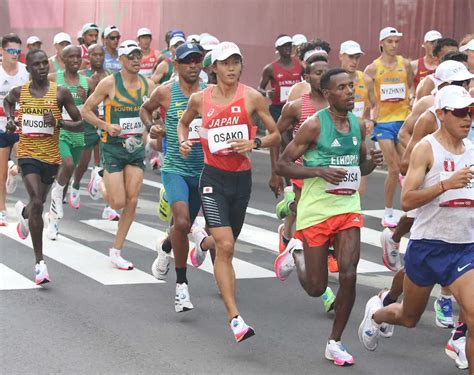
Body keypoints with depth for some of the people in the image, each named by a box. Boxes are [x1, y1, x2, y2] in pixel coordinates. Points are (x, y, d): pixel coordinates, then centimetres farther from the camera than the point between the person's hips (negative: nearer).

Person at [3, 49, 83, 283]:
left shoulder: (60, 93, -4)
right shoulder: (19, 92, 0)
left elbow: (80, 124, -1)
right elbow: (7, 101, 26)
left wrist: (59, 123, -19)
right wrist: (9, 119, 7)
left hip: (51, 156, 2)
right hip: (28, 155, -2)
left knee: (38, 204, 18)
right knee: (37, 203, -19)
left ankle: (23, 212, 59)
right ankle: (40, 262, -16)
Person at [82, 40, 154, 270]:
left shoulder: (148, 85, 3)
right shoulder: (109, 83, -9)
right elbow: (86, 110, -4)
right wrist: (105, 125, -18)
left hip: (137, 148, 4)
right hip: (113, 147, -4)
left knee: (132, 201, -1)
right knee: (118, 202, -8)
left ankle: (116, 251, 10)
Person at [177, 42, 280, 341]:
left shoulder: (252, 97, -2)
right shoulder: (200, 99, 1)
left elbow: (276, 135, 3)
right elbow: (183, 123, 22)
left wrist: (254, 143, -15)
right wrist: (183, 142, 2)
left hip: (242, 178, 2)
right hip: (214, 178, -2)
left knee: (227, 246, 16)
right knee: (225, 247, -15)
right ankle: (235, 318, -19)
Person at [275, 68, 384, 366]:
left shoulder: (359, 125, 6)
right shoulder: (315, 125, -12)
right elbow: (282, 165, -10)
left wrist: (372, 162, -3)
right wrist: (320, 171, -23)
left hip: (348, 208, 4)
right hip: (316, 210, -4)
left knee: (349, 275, -10)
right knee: (316, 288, 2)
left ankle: (335, 343, 5)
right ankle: (296, 257, 37)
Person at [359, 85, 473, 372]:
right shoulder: (426, 148, -12)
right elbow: (407, 200, -21)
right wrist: (446, 184, -30)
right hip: (427, 245, -3)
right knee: (410, 318, 19)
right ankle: (376, 313, 51)